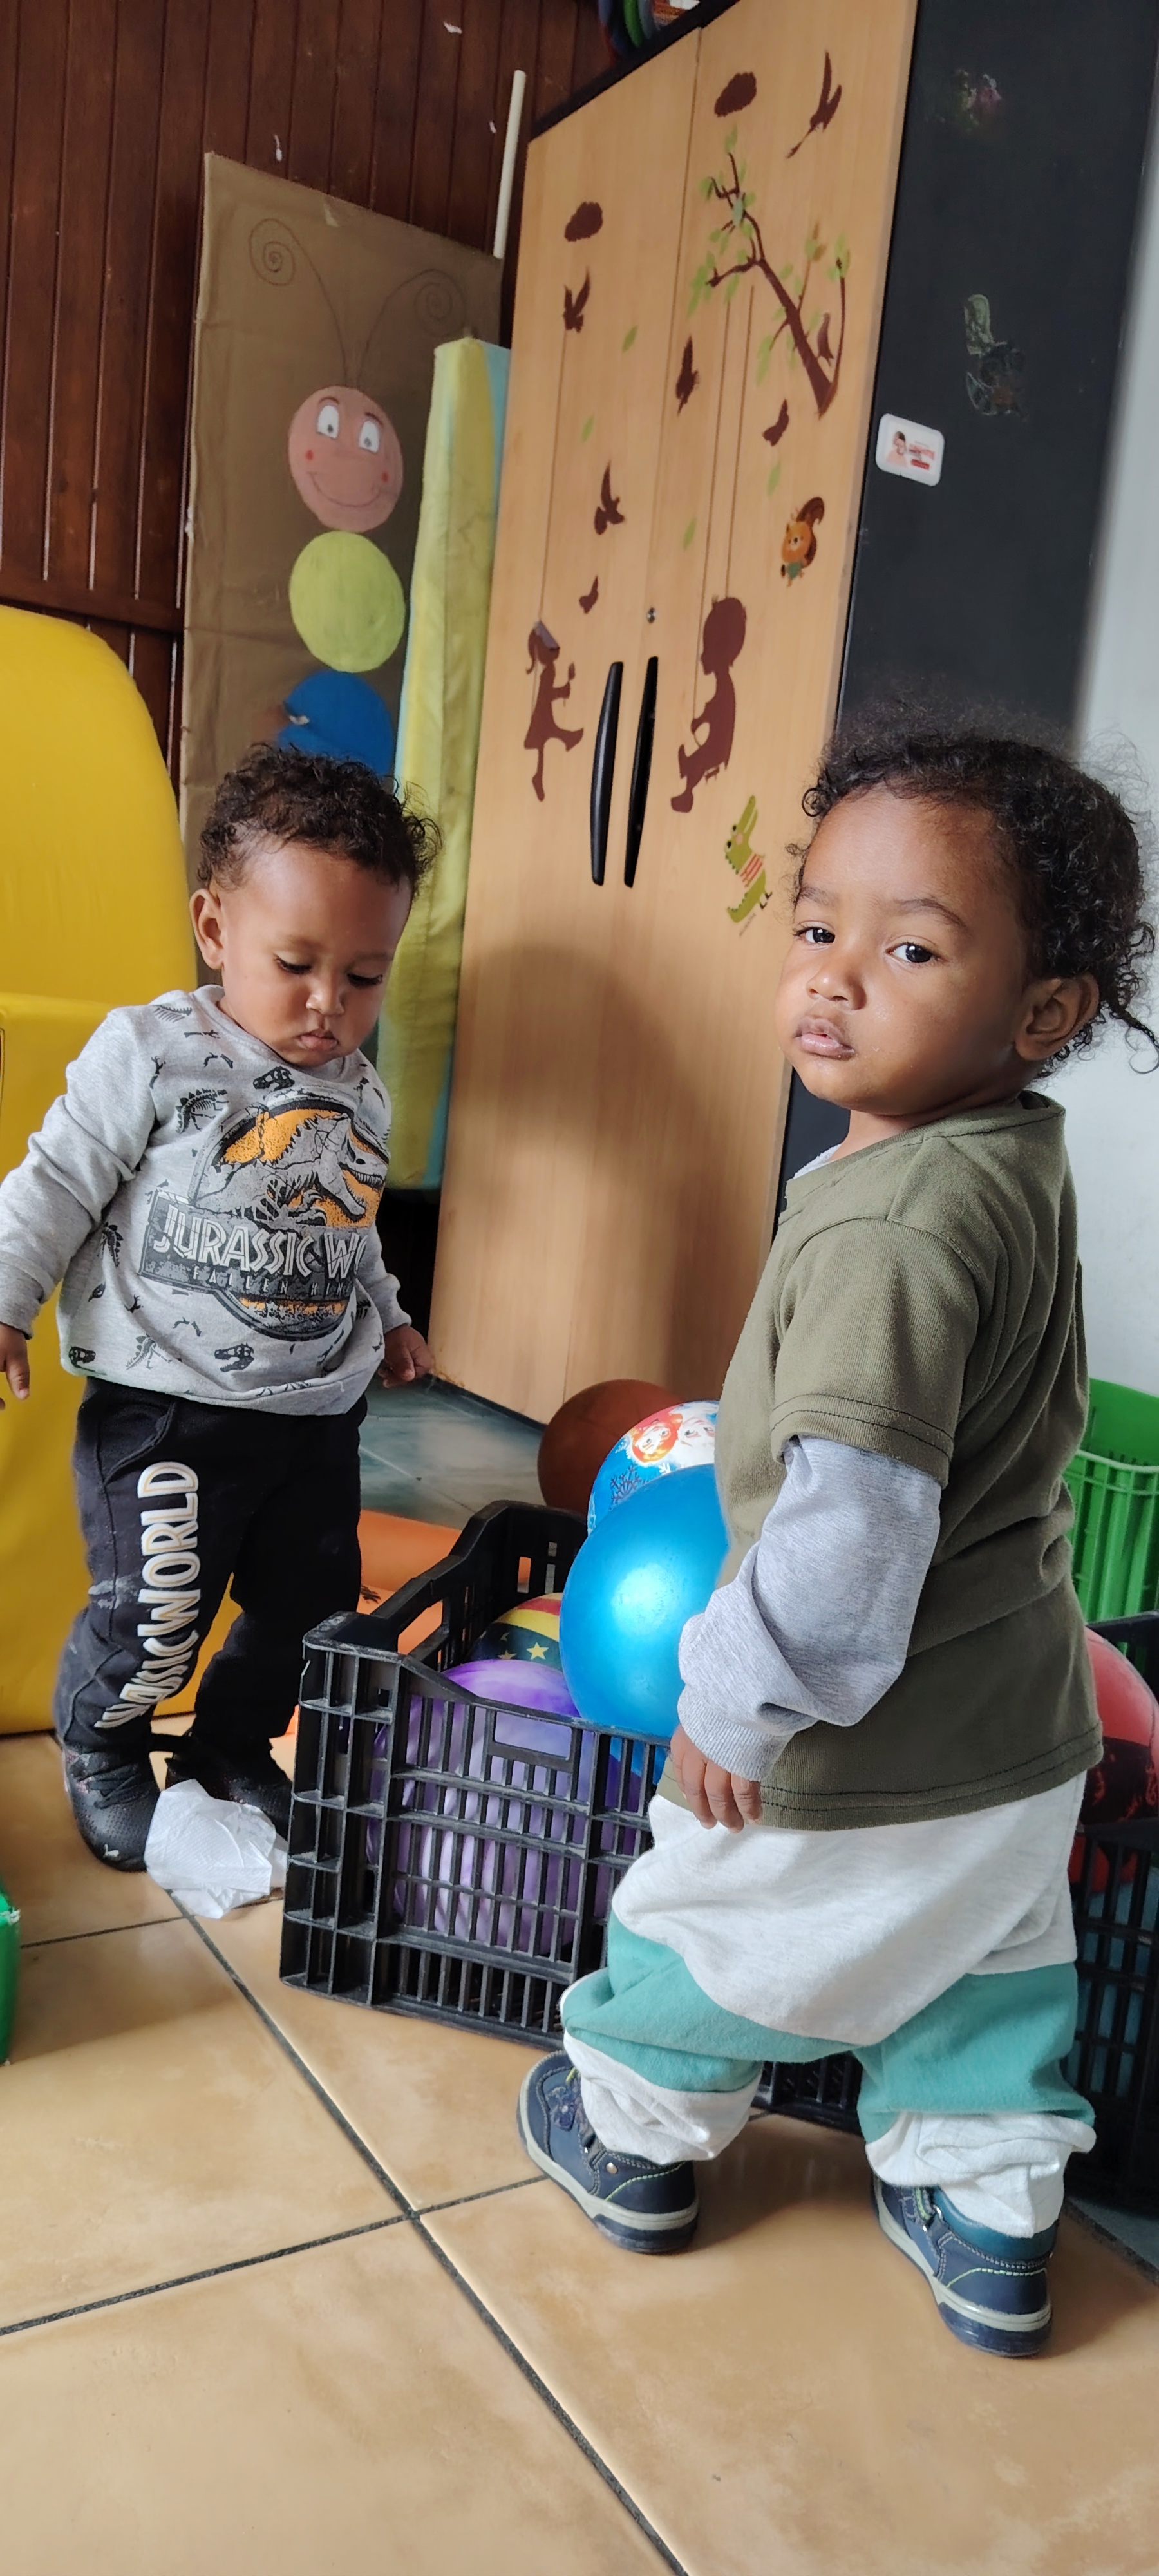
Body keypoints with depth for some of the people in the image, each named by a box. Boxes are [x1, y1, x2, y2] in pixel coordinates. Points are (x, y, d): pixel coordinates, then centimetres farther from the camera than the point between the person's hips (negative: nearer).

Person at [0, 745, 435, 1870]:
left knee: (309, 1606, 13)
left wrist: (384, 1314, 30)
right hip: (169, 1407, -5)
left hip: (318, 1411, 6)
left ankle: (231, 1750, 38)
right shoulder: (151, 1051, -7)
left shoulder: (359, 1093, 10)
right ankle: (100, 1746, 28)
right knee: (152, 1615, -4)